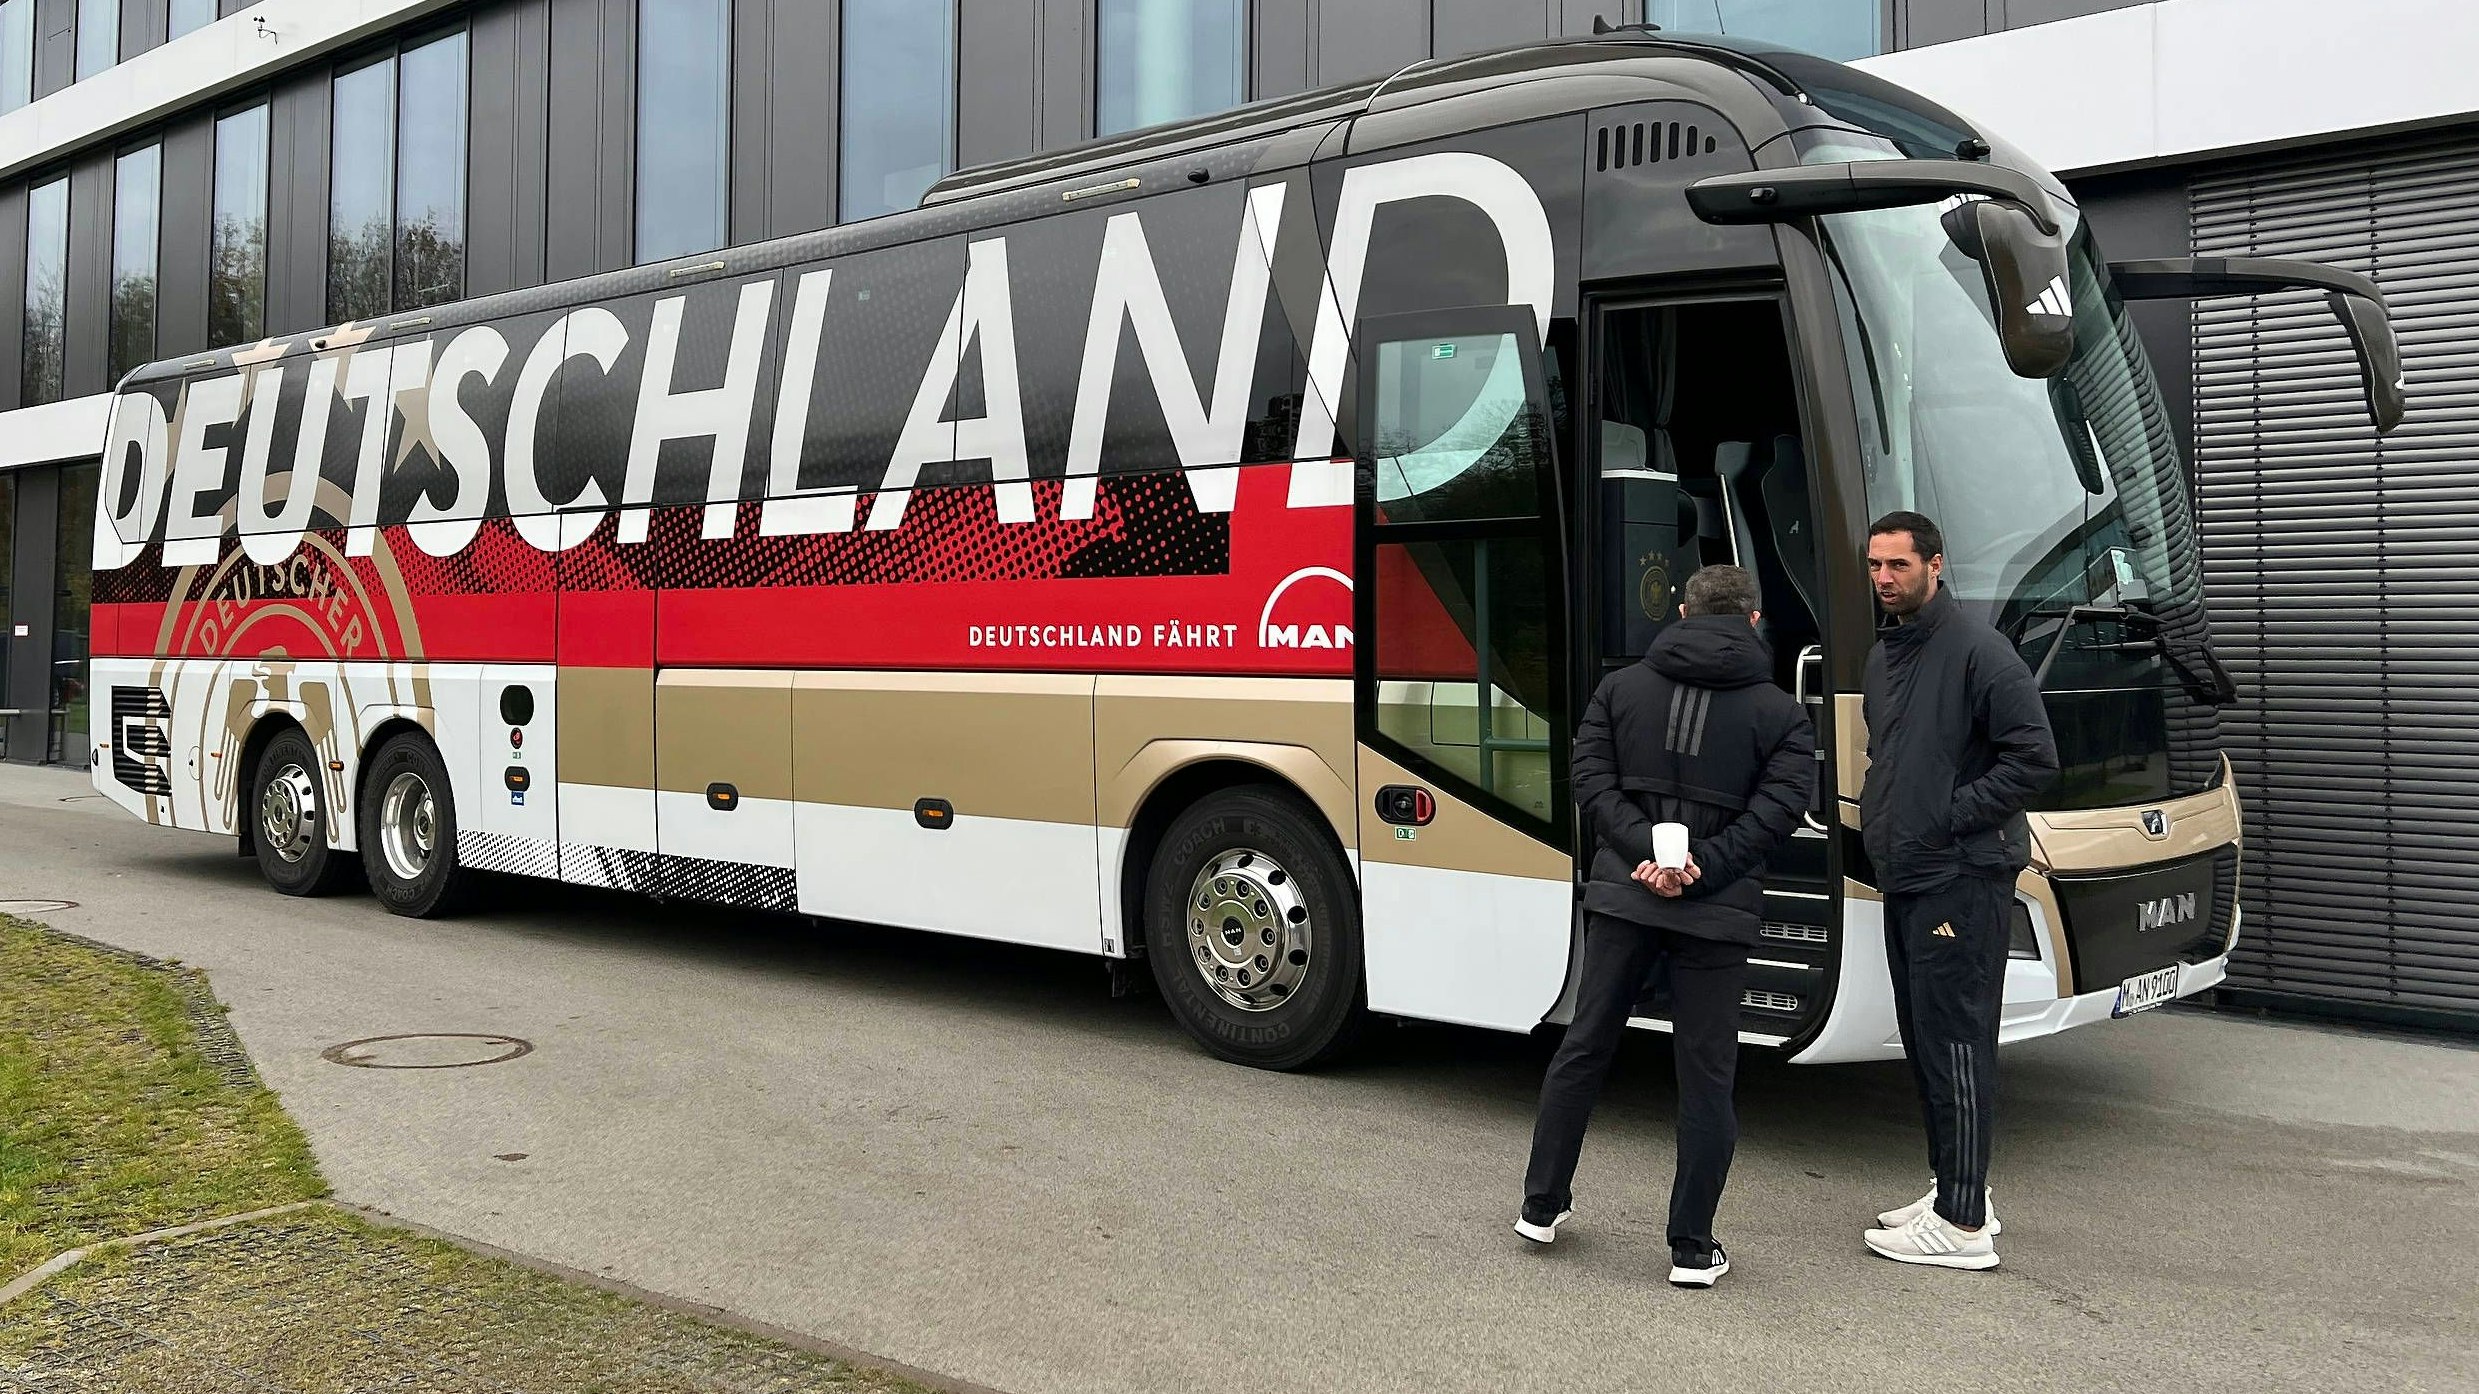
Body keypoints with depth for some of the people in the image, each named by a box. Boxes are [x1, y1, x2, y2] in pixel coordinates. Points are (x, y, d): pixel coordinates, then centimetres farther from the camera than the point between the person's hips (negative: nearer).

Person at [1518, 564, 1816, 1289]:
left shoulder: (1621, 687, 6)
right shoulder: (1780, 713, 1)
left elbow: (1594, 779, -3)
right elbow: (1778, 807, -10)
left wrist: (1646, 854, -11)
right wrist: (1699, 868, -13)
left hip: (1622, 897, 2)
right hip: (1717, 913, -2)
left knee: (1583, 1049, 14)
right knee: (1705, 1076, 5)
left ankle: (1541, 1206, 23)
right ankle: (1692, 1249, 9)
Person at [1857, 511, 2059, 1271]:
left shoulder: (1975, 650, -12)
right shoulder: (1883, 654, 16)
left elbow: (2035, 757, -17)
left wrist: (1951, 817, -17)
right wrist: (1878, 816, 12)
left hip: (1960, 880, -9)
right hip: (1904, 877, 9)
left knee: (1955, 1044, -7)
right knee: (1924, 1039, 15)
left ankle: (1963, 1225, -3)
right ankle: (1953, 1192, 26)